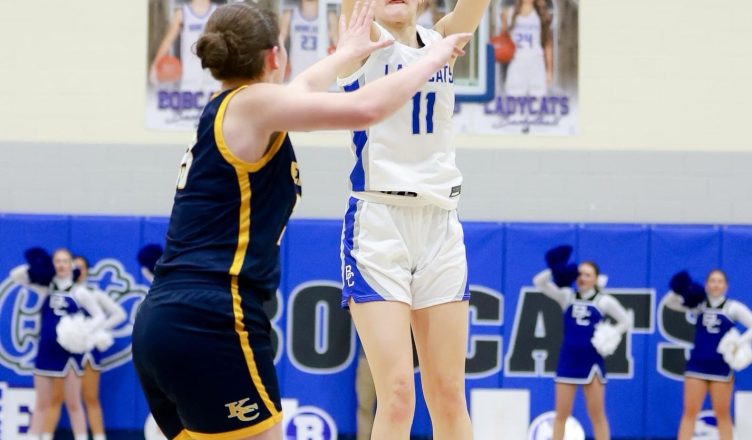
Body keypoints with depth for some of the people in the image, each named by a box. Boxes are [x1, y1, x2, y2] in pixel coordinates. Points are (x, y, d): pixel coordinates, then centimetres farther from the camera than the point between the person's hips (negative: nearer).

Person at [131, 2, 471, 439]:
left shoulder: (225, 111, 20)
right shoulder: (249, 103, -5)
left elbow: (297, 93, 43)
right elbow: (366, 108, -14)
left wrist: (347, 53, 59)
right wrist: (434, 58, 1)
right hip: (210, 323, -10)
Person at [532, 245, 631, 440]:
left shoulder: (604, 301, 0)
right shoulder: (567, 296, 3)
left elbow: (626, 321, 9)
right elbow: (539, 282, -5)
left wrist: (609, 338, -2)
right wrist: (555, 270, -21)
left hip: (591, 361, -2)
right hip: (568, 360, 2)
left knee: (597, 415, 3)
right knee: (561, 414, 3)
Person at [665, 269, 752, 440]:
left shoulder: (733, 308, -1)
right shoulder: (698, 304, 5)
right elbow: (668, 303, 0)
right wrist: (678, 290, -18)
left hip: (721, 367, -1)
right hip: (697, 365, 1)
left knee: (723, 415, 6)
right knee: (690, 413, 0)